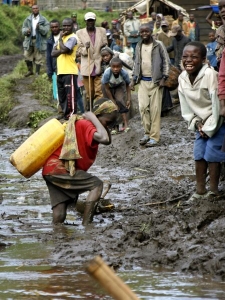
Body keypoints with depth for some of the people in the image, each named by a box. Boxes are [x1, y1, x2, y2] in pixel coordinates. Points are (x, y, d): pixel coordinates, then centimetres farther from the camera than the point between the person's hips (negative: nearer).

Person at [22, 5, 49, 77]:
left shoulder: (43, 20, -1)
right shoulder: (28, 19, 8)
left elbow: (46, 30, -9)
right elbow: (23, 29, 5)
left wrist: (40, 27, -27)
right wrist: (26, 31, -18)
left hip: (39, 41, -3)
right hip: (29, 40, 3)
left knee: (38, 58, -1)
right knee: (27, 56, 2)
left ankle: (37, 72, 9)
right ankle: (30, 70, 20)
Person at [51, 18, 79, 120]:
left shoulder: (72, 38, -7)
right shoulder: (61, 37, 18)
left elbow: (64, 49, -21)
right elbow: (53, 53, 10)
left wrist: (60, 38, -6)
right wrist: (62, 51, -9)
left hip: (70, 72, -9)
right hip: (60, 72, 9)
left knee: (70, 95, -11)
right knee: (61, 97, 13)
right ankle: (66, 115, 21)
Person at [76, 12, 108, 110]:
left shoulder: (102, 31, 9)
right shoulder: (80, 33, 6)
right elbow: (79, 49, 3)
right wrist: (85, 48, -20)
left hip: (99, 66, 0)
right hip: (87, 67, 0)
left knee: (99, 93, -8)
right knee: (89, 94, 5)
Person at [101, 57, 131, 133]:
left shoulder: (124, 73, -33)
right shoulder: (107, 73, -37)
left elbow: (127, 86, -14)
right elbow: (107, 89, -24)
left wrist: (129, 99, -15)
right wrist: (113, 102, -21)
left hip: (119, 86, 0)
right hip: (108, 86, 0)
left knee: (121, 102, -17)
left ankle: (126, 125, -18)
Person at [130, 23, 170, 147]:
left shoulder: (158, 45, -6)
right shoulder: (139, 46, 8)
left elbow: (166, 61, -4)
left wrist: (163, 78, -9)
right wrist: (134, 79, 12)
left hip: (155, 81, -4)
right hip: (143, 81, 4)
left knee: (155, 109, -3)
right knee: (143, 107, -1)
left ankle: (154, 136, -1)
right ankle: (147, 133, 13)